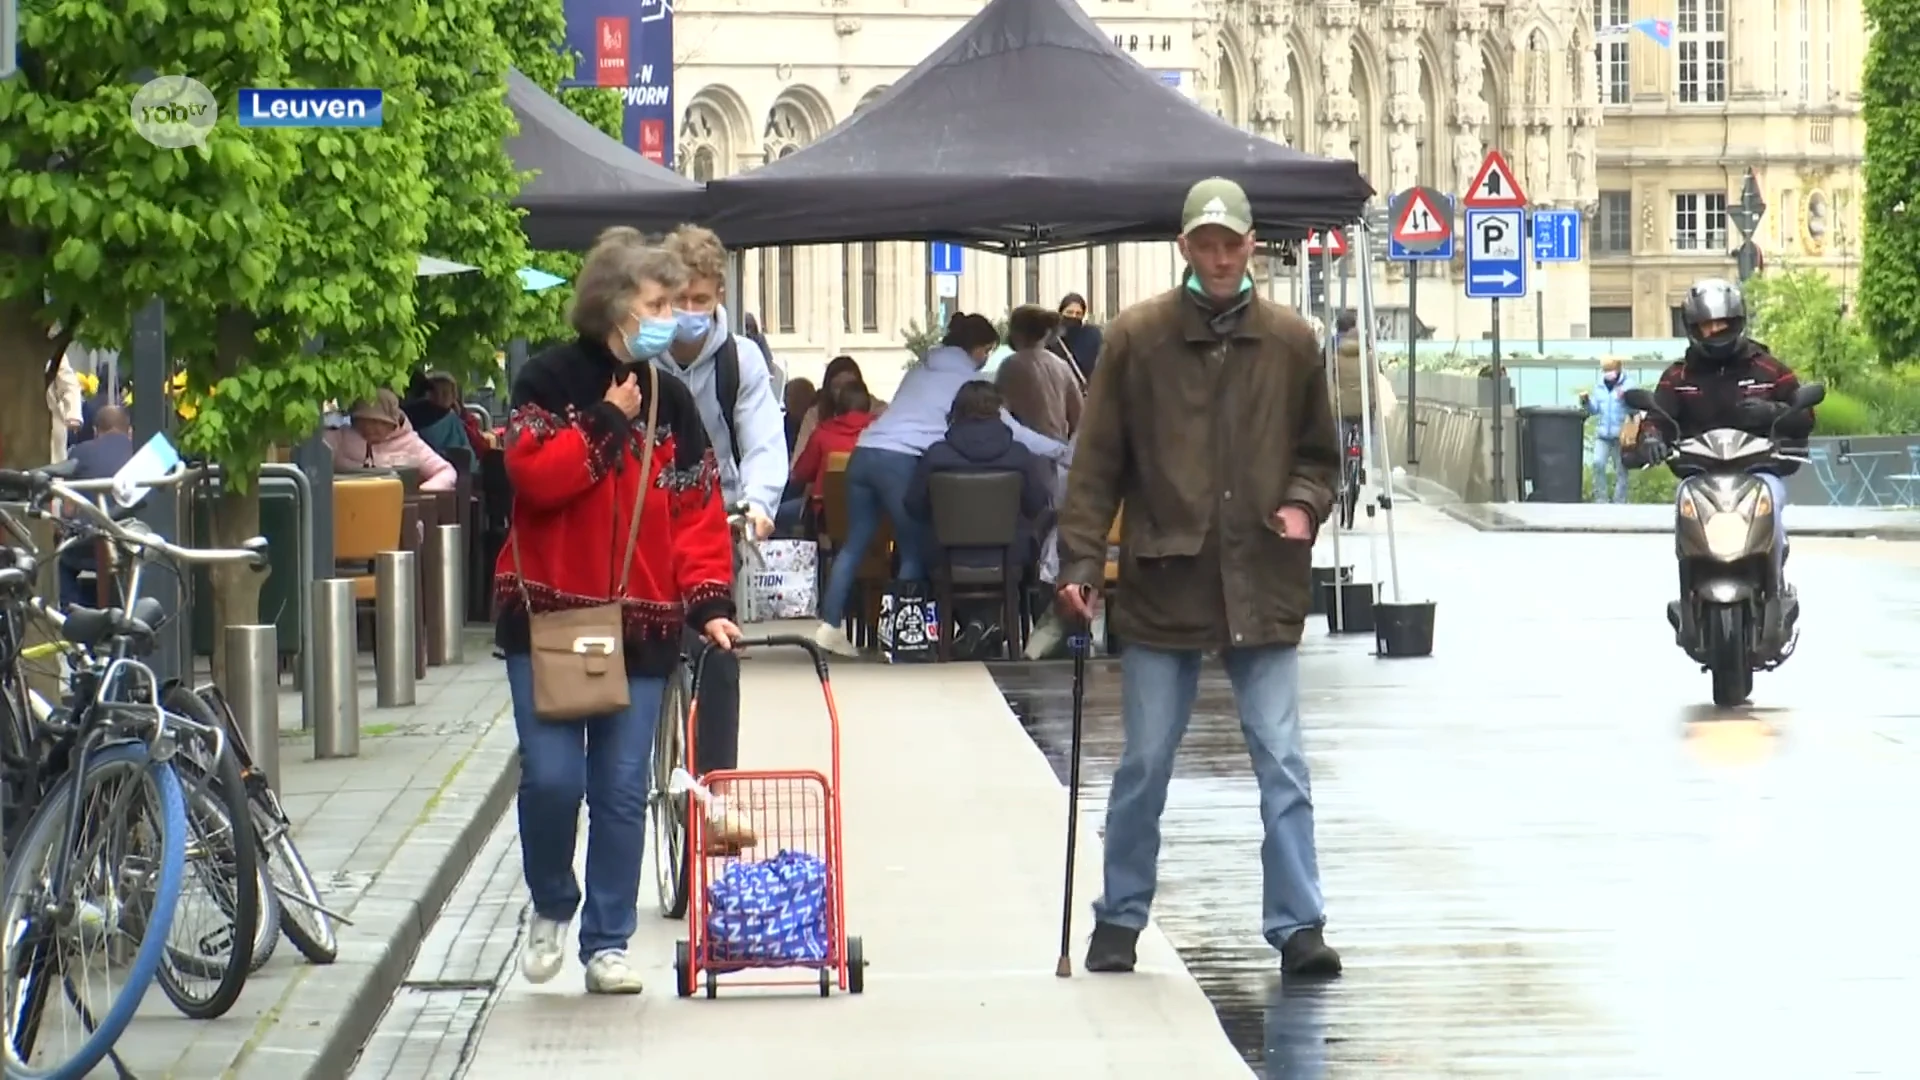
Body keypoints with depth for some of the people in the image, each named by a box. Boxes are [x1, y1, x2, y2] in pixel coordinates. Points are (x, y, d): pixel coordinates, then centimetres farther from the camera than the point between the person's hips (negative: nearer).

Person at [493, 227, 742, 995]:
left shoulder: (669, 401, 10)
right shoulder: (550, 381, -1)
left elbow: (698, 511, 6)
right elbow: (535, 477, -16)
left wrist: (708, 603, -5)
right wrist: (607, 423, -13)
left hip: (640, 622, 3)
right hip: (548, 615, -3)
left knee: (622, 789, 3)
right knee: (552, 776, -10)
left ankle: (607, 944, 12)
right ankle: (551, 907, 16)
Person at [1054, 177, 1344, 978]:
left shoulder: (1291, 342, 5)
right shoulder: (1136, 338, 0)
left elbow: (1318, 452, 16)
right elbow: (1097, 462, 1)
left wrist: (1304, 504, -4)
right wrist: (1082, 561, -6)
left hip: (1263, 589, 1)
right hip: (1163, 583, -1)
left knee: (1283, 765, -2)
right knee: (1144, 766, 7)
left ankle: (1296, 925, 0)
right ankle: (1120, 919, 20)